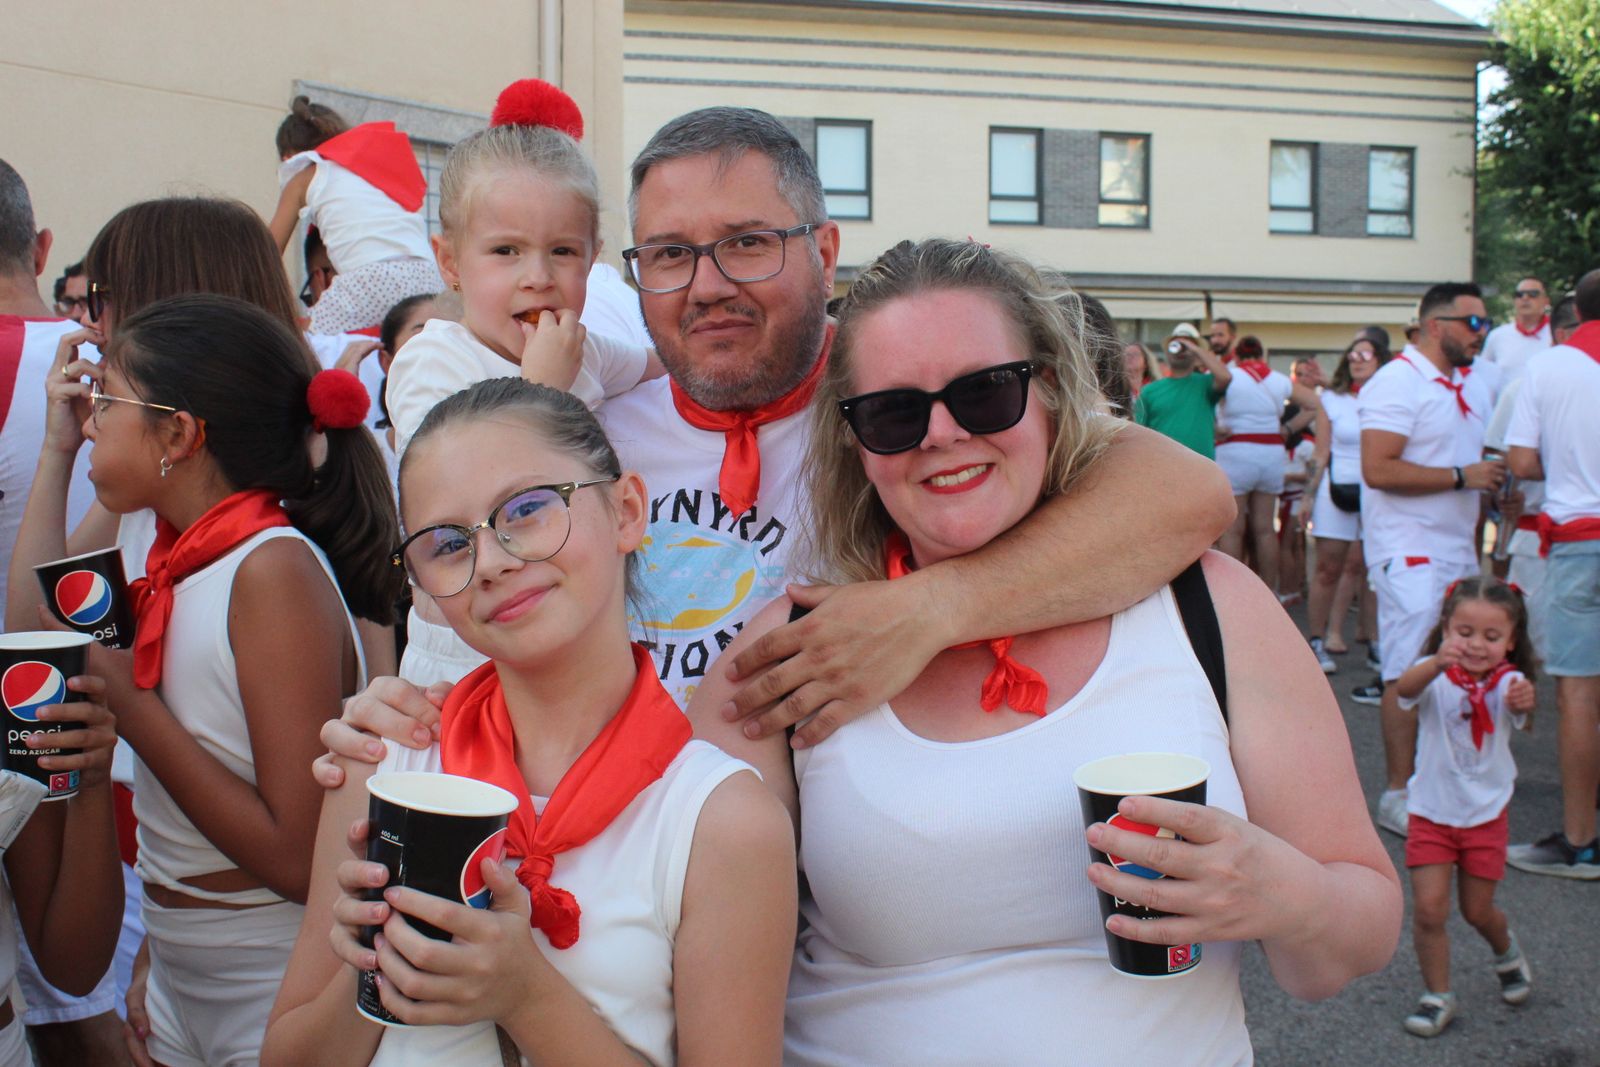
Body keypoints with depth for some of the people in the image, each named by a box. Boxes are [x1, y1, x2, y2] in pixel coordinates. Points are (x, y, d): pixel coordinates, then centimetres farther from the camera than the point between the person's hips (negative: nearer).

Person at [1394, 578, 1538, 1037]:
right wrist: (1438, 662, -60)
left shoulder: (1507, 682, -13)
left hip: (1486, 814, 1)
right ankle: (1438, 996, 14)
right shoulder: (1435, 678, -15)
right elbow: (1405, 688, -38)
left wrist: (1524, 701, -61)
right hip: (1431, 813, -1)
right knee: (1428, 909, -6)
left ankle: (1506, 950, 47)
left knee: (1477, 910, 13)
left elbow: (1519, 706, -36)